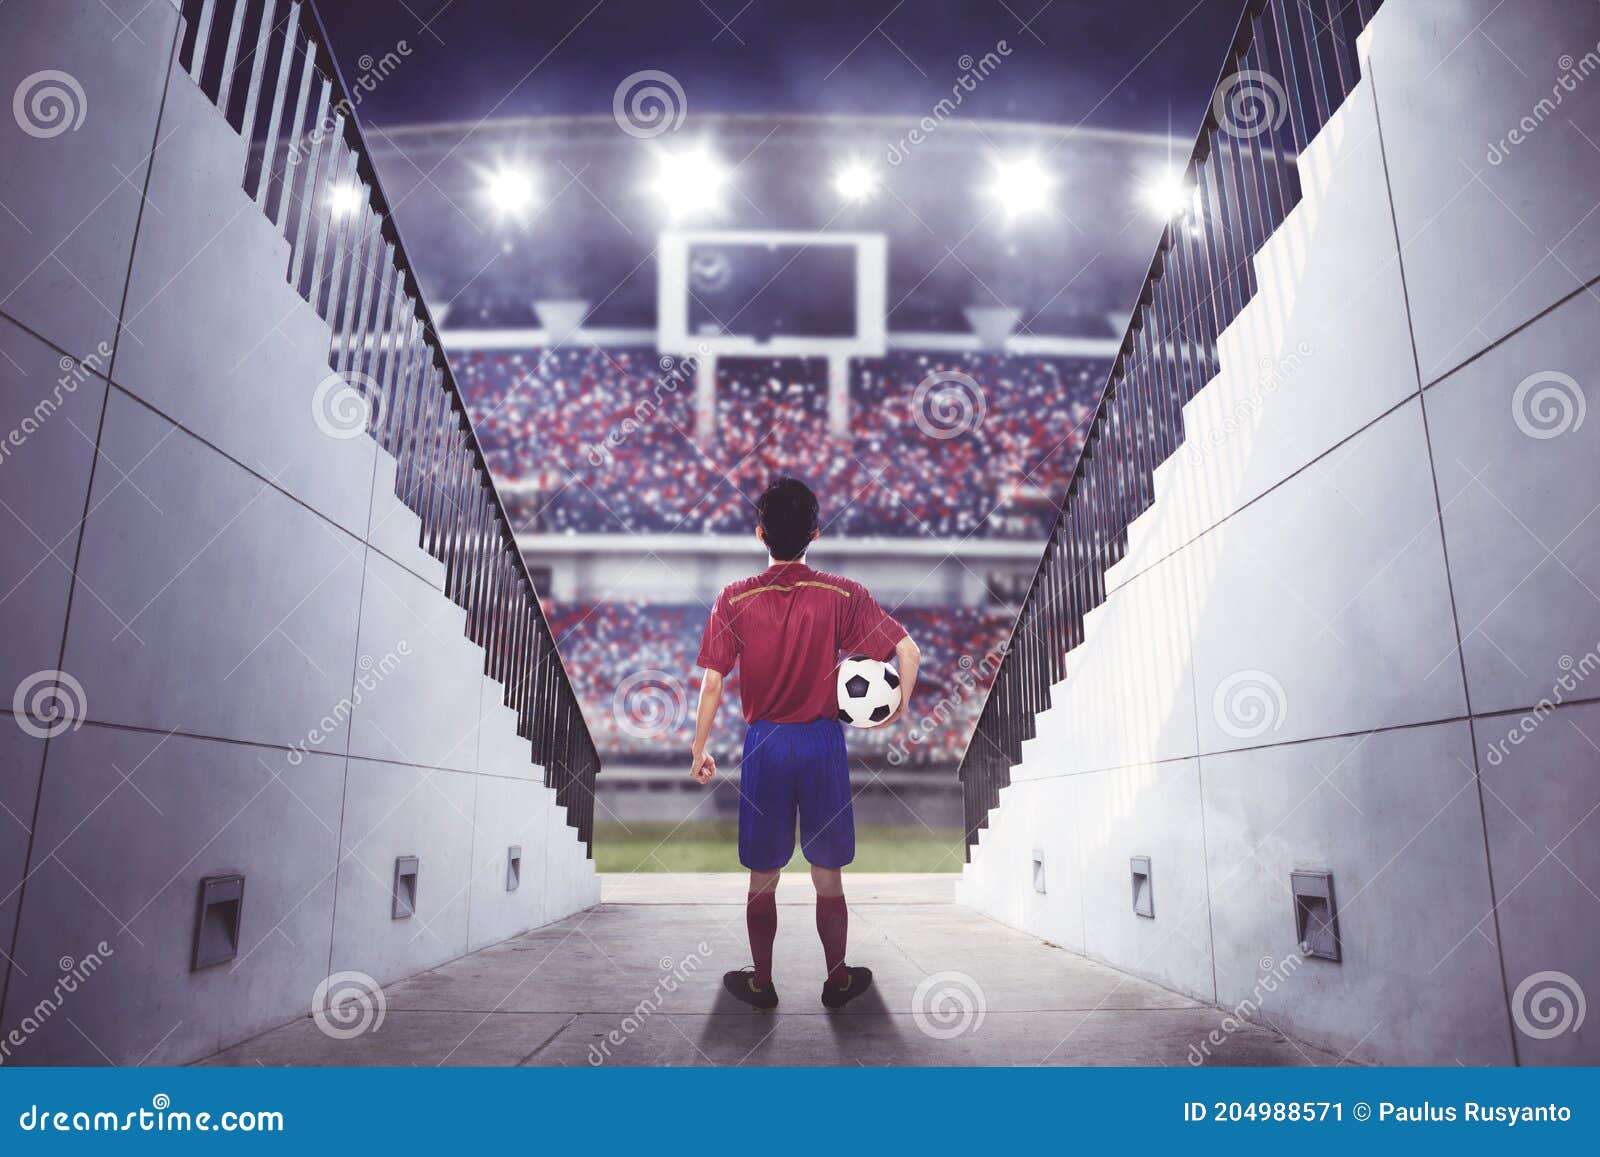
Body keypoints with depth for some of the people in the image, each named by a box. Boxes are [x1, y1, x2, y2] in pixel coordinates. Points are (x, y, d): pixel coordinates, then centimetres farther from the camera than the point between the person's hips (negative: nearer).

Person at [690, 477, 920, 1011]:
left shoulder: (735, 599, -7)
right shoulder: (842, 595, -7)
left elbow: (712, 683, -7)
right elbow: (909, 651, -12)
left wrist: (699, 749, 3)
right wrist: (901, 706, 4)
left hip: (764, 746, 0)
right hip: (823, 744, 0)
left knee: (763, 880, 14)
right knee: (828, 877, 15)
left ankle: (761, 982, 28)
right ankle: (838, 979, 29)